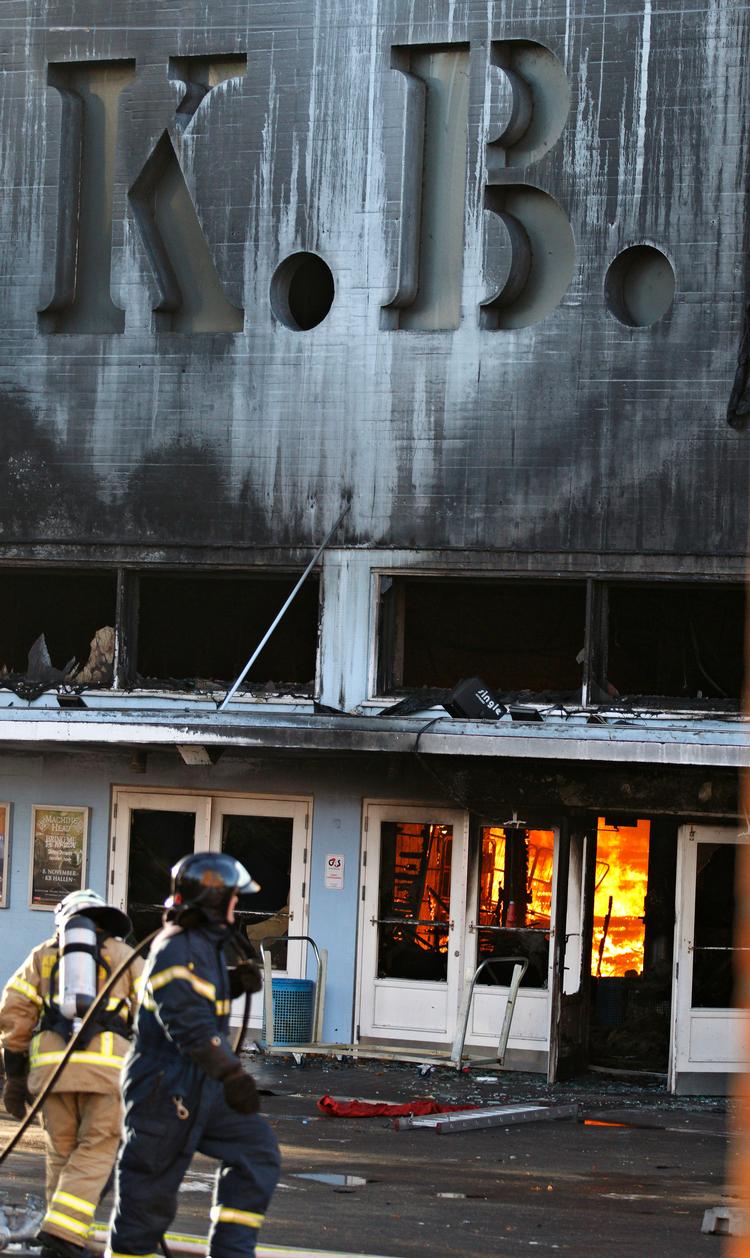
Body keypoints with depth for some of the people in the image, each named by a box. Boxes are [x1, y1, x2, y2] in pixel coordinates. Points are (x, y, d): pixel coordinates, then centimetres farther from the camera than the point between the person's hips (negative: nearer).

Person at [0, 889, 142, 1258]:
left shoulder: (43, 955, 22)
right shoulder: (123, 954, 20)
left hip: (50, 1062, 2)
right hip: (107, 1062, -2)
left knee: (61, 1154, 14)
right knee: (96, 1151, -1)